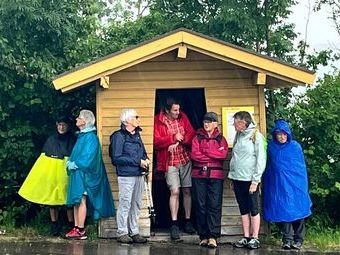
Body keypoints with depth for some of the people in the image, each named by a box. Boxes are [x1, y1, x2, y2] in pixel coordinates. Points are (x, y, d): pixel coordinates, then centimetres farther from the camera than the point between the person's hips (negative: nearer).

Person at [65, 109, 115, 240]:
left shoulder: (90, 137, -12)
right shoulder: (81, 135, 16)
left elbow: (88, 157, -19)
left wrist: (74, 164, -12)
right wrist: (70, 162, 4)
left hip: (84, 173, -9)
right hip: (77, 173, 9)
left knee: (81, 200, -7)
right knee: (76, 201, 9)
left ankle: (81, 231, -4)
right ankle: (76, 228, 14)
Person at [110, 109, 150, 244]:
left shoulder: (136, 135, 16)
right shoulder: (119, 136, -7)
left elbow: (143, 152, 26)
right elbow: (116, 158, -14)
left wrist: (146, 160, 2)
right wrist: (137, 162, -15)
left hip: (139, 174, 7)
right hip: (126, 175, -7)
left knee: (136, 205, 10)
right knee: (125, 204, -3)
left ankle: (134, 232, 18)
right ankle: (122, 233, 7)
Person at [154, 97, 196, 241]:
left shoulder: (182, 117, 6)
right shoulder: (158, 121, -5)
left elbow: (191, 134, 0)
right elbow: (156, 141, -12)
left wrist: (178, 142, -14)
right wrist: (174, 138, -16)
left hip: (186, 159, 4)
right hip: (170, 161, -3)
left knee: (187, 191, 7)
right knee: (174, 191, -10)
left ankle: (188, 221, 17)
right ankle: (174, 224, -4)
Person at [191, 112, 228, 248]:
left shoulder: (221, 139, 13)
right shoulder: (197, 138, 13)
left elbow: (223, 154, -6)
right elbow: (194, 155, -4)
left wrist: (205, 151, -5)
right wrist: (213, 156, -4)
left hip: (216, 176, -1)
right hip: (199, 175, 1)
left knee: (214, 205, -8)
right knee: (200, 206, 0)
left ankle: (213, 236, -9)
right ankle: (203, 236, 5)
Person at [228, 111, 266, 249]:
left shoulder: (257, 136, -6)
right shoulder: (238, 136, 13)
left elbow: (261, 160, -10)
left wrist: (255, 181, -14)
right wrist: (232, 178, 10)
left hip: (250, 179, -6)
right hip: (237, 178, 6)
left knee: (253, 209, 1)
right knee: (243, 209, 9)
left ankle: (255, 238, 7)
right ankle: (246, 237, 14)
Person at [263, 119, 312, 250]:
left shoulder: (295, 146, -1)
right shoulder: (271, 147, 3)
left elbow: (302, 167, 4)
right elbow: (267, 167, 10)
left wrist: (303, 185, 2)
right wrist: (266, 184, 7)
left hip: (295, 185, -1)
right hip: (278, 185, 1)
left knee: (297, 210, 2)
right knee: (283, 211, 1)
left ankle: (298, 239, 12)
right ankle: (287, 239, 7)